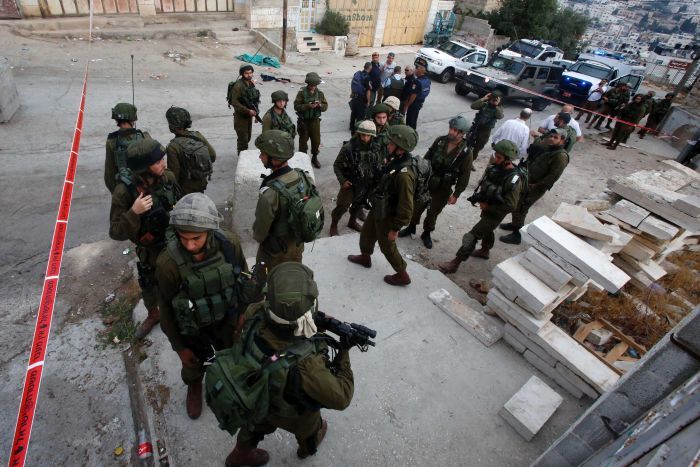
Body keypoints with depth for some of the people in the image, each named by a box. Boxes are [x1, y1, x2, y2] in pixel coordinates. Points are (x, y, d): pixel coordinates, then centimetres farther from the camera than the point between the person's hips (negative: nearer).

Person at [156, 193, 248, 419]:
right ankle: (194, 386, 62)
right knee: (194, 362, 26)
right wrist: (179, 347, -5)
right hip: (192, 327, -1)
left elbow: (244, 279, -8)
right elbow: (166, 308, -16)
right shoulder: (168, 263, -33)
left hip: (226, 318, 2)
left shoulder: (230, 243, -28)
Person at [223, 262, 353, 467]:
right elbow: (341, 397, -33)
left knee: (257, 424, 36)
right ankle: (308, 448, 67)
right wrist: (344, 352, -21)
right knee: (308, 428, 34)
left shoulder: (254, 315, -35)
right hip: (294, 415, -3)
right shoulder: (307, 366, -49)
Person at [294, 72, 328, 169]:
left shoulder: (320, 93, 2)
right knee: (303, 140, 7)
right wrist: (308, 106, -26)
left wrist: (320, 105, -19)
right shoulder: (302, 92, -9)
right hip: (304, 121, -3)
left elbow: (325, 106, 3)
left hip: (315, 120, 3)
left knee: (316, 140, 9)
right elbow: (296, 106, -14)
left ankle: (314, 158, 29)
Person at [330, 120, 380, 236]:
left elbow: (377, 166, 8)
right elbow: (337, 165, -11)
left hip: (366, 185, 5)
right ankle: (333, 225, 30)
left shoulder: (374, 149, -7)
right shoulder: (348, 148, -20)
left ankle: (352, 222, 49)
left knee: (359, 205, 23)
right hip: (350, 184, -4)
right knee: (342, 206, 4)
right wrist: (342, 180, -18)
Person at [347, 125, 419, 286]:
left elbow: (406, 207, -30)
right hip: (378, 208, 9)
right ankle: (365, 257, 55)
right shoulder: (394, 161, -9)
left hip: (387, 216, -9)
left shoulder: (404, 174, -36)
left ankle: (402, 275, 33)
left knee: (387, 246, 12)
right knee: (366, 233, 28)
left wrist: (395, 228, -20)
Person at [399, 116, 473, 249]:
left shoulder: (466, 153, -17)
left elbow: (464, 177, -10)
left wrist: (456, 194, -9)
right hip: (426, 182, 3)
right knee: (417, 207, 15)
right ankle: (411, 227, 40)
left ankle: (426, 234, 36)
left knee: (433, 213, 12)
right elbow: (427, 158, 3)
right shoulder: (440, 141, -9)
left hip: (443, 189, -2)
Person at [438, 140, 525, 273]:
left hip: (495, 213, -8)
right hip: (487, 208, 8)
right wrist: (479, 197, -6)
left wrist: (488, 207, -22)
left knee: (472, 236, -7)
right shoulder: (495, 167, -9)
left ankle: (454, 264, 1)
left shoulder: (514, 179, -30)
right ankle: (484, 251, 57)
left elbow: (510, 206, -28)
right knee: (487, 231, 30)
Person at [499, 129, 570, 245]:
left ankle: (517, 235, 6)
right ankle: (515, 224, 40)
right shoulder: (545, 149, 9)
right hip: (526, 182, 9)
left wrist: (535, 186, -21)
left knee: (519, 209, -6)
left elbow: (553, 176, -23)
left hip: (536, 188, -9)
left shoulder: (561, 156, -18)